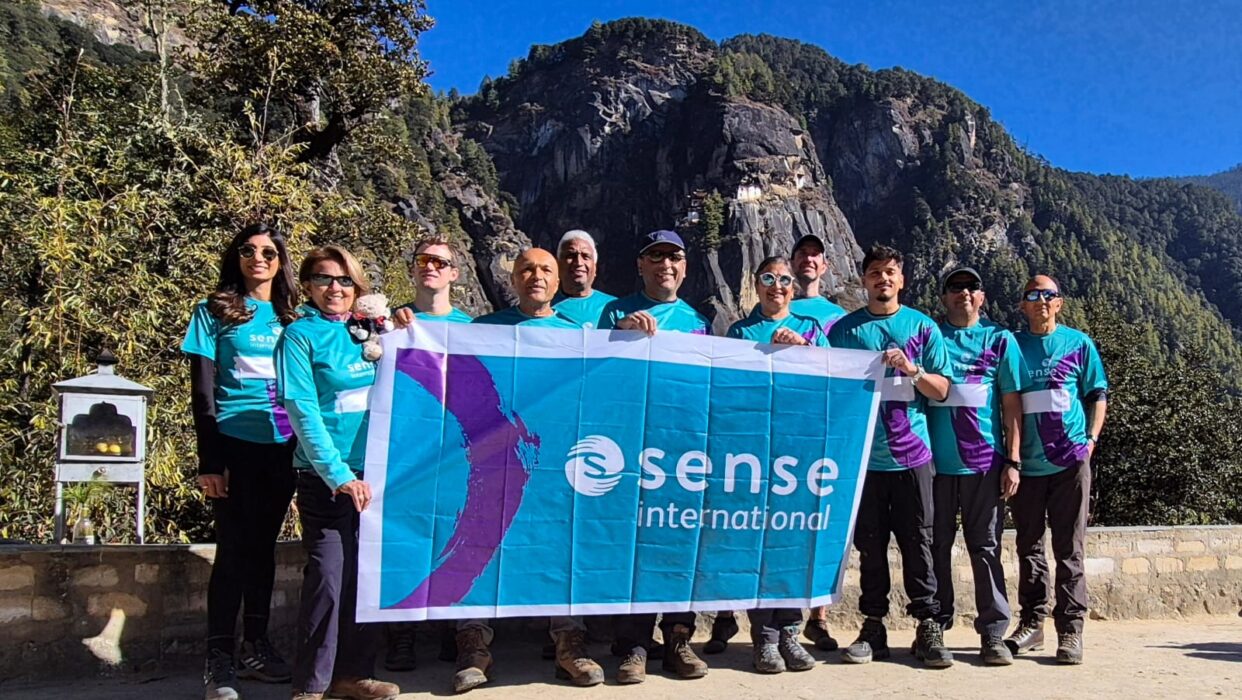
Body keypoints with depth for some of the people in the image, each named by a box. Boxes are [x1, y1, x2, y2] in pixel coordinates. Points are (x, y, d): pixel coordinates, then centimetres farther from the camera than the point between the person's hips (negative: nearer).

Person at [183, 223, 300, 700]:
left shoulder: (292, 317, 11)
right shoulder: (215, 312, 1)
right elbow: (202, 391, -3)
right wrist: (209, 461, -10)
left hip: (283, 447, 4)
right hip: (235, 444, -4)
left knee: (263, 545, 11)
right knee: (233, 548, -2)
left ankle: (256, 646, 23)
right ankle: (218, 659, 8)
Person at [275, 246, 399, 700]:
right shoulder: (301, 335, -4)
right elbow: (303, 412, -11)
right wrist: (340, 475, -18)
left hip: (376, 472, 5)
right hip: (327, 478, -5)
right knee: (328, 579, -3)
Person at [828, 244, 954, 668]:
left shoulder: (922, 327, 8)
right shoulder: (844, 329, 8)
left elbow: (941, 390, 4)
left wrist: (911, 369, -12)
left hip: (910, 454, -1)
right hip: (862, 454, 1)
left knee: (917, 542, 2)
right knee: (869, 544, 6)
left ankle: (928, 627, 10)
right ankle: (873, 627, 14)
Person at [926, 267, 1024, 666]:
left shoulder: (1000, 340, 10)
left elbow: (1012, 403, 6)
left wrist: (1012, 461, 0)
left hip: (985, 461, 0)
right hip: (935, 460, 1)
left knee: (986, 547, 3)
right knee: (936, 546, 6)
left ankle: (993, 635, 9)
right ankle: (934, 628, 15)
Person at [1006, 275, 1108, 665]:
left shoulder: (1079, 343, 7)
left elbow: (1098, 394, 10)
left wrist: (1091, 438, -4)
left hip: (1070, 461, -2)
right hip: (1025, 462, 2)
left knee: (1069, 548, -1)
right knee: (1029, 546, 8)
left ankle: (1071, 629, 5)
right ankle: (1032, 624, 17)